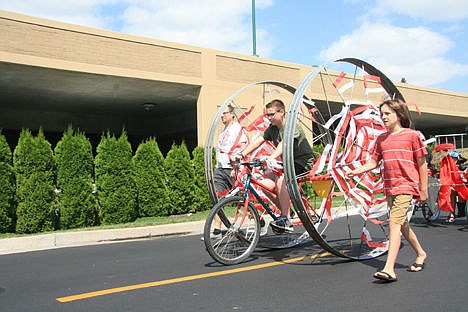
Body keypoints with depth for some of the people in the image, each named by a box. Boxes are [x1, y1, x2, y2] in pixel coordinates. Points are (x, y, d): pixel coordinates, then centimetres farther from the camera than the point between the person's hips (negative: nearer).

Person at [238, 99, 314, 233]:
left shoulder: (292, 126, -19)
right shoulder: (272, 128, 4)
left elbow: (284, 143, -38)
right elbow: (257, 141, -6)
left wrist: (271, 157, -55)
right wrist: (241, 155, -20)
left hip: (304, 162, -8)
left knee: (281, 179, -33)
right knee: (266, 185, -12)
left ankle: (286, 220, -25)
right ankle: (287, 212, 7)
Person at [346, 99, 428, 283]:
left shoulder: (412, 135, -3)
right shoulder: (381, 138, 12)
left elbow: (422, 164, 0)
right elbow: (374, 162, 13)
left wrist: (424, 190, 0)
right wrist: (356, 171, -4)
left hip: (406, 186, -6)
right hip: (389, 188, 6)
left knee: (394, 223, -17)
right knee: (402, 224, 17)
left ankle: (389, 269, -21)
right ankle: (420, 254, 40)